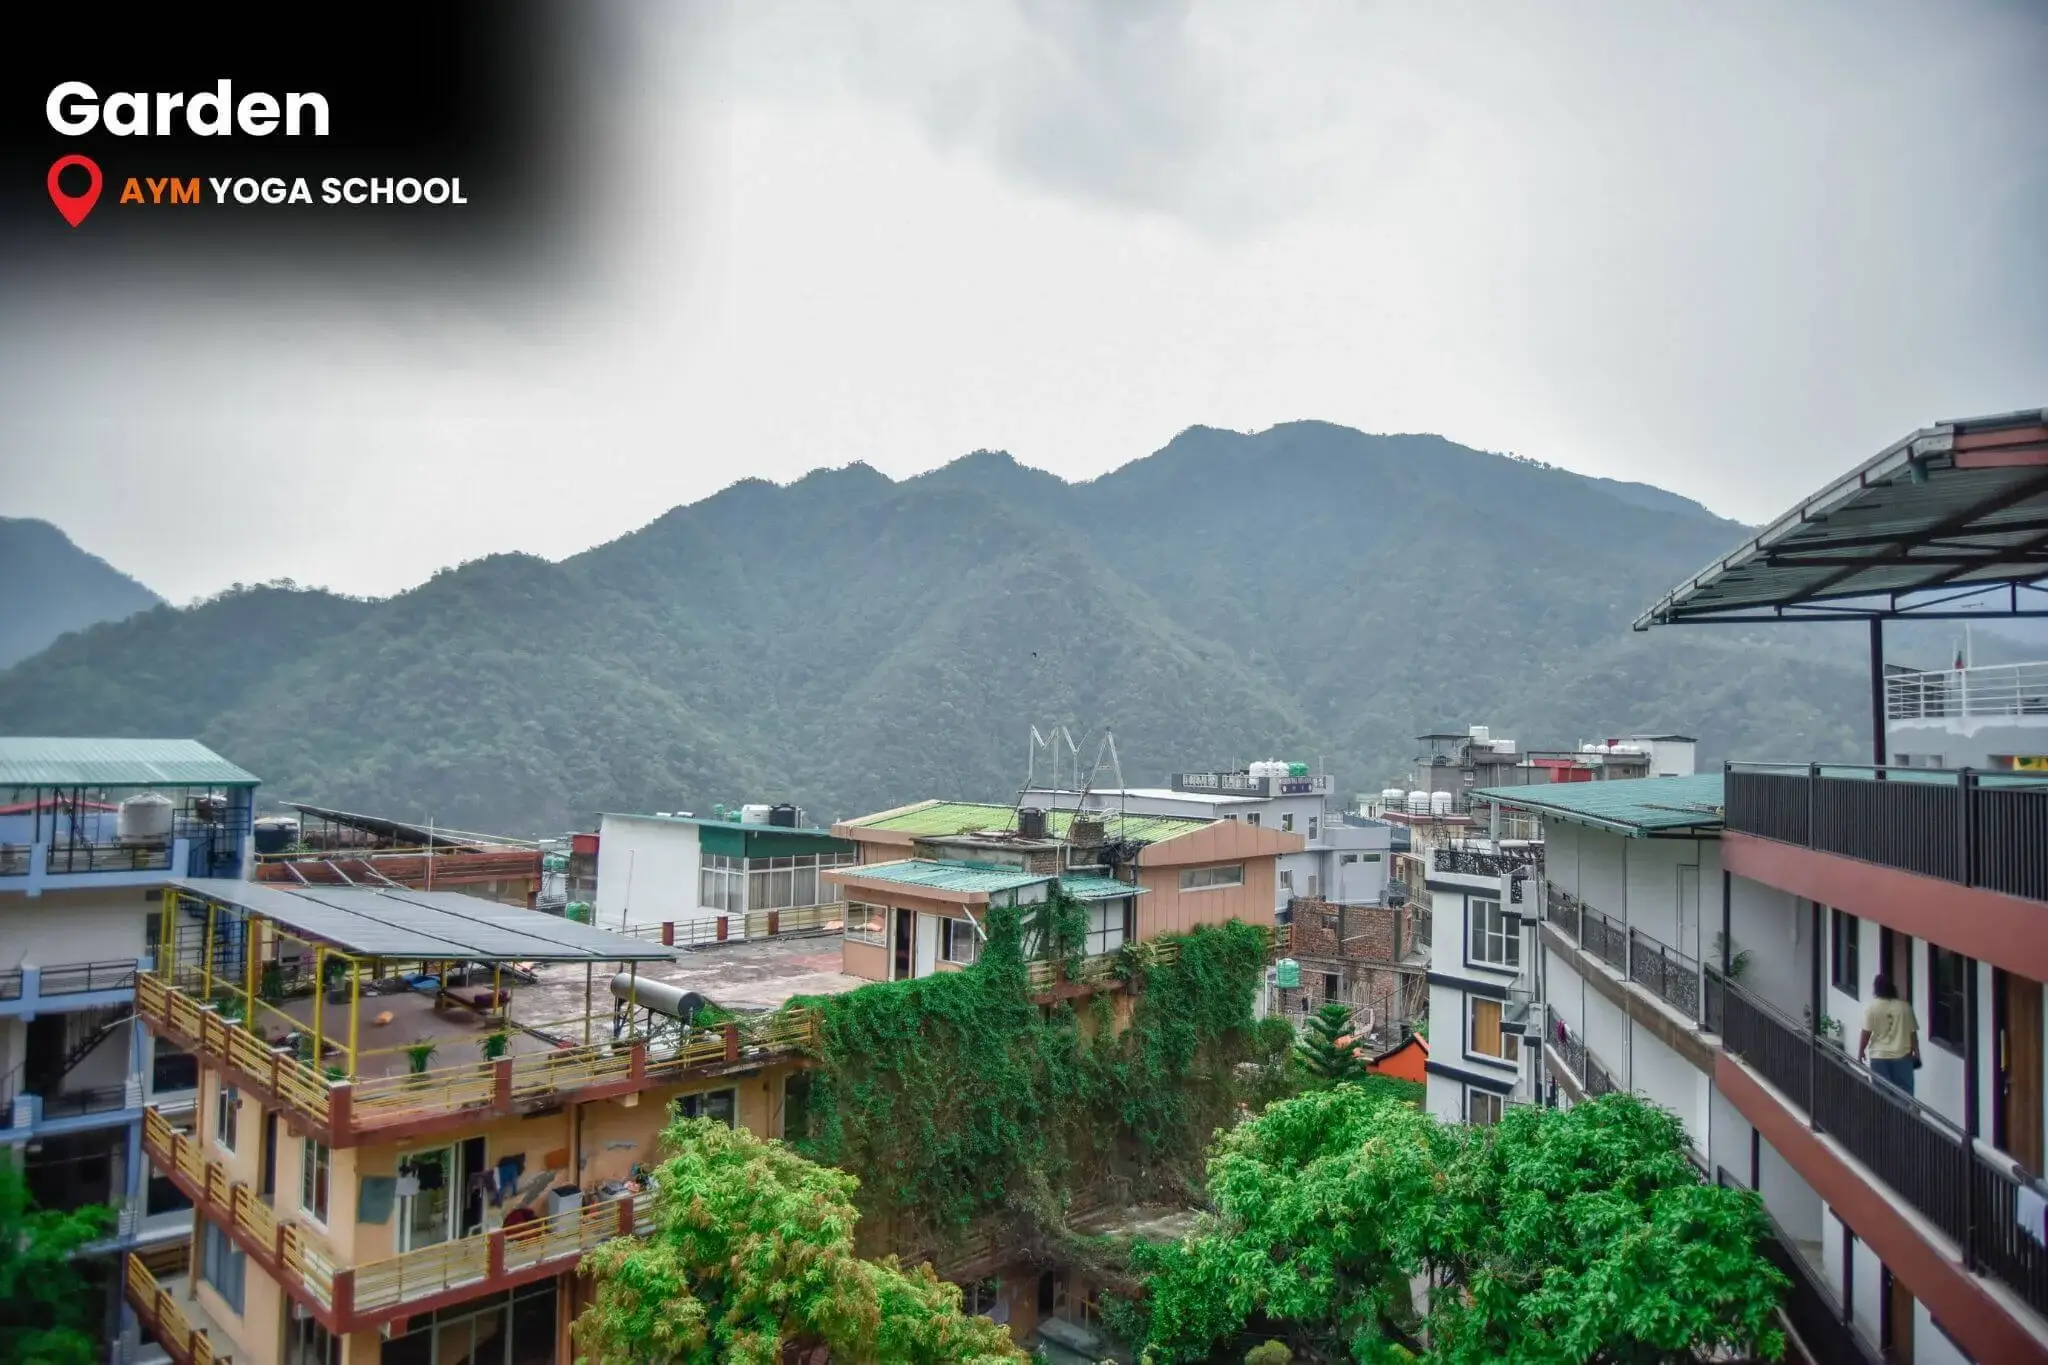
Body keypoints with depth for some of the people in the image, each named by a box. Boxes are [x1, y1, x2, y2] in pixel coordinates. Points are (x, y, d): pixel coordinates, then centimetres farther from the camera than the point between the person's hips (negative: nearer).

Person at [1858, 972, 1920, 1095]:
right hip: (1902, 1056, 2)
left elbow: (1866, 1033, -9)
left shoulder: (1871, 1008, -7)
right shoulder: (1905, 1007, -1)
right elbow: (1912, 1032, 2)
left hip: (1879, 1057, -2)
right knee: (1905, 1092, 10)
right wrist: (1916, 1053, 12)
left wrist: (1860, 1053, 1)